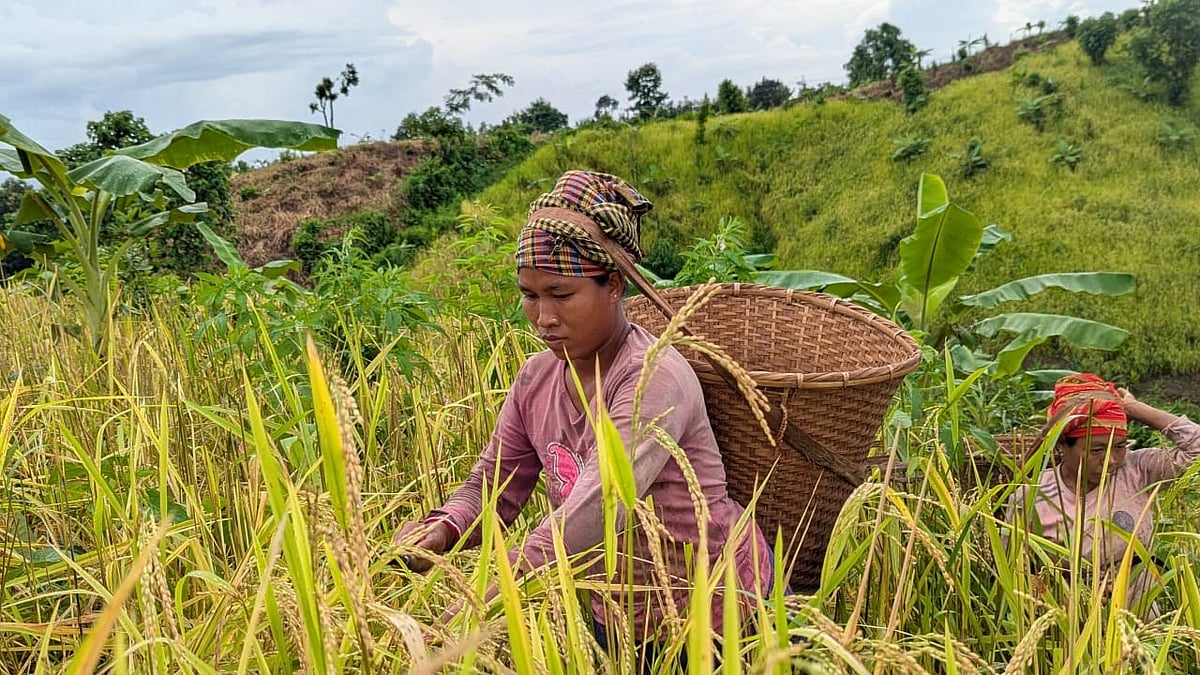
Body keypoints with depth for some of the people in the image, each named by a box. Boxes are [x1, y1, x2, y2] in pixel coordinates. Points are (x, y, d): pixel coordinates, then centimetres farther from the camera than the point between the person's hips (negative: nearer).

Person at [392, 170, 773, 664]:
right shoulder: (536, 379, -6)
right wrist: (441, 530, -25)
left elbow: (600, 503, -41)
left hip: (719, 614, -6)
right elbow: (492, 484, -3)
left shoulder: (654, 380, -28)